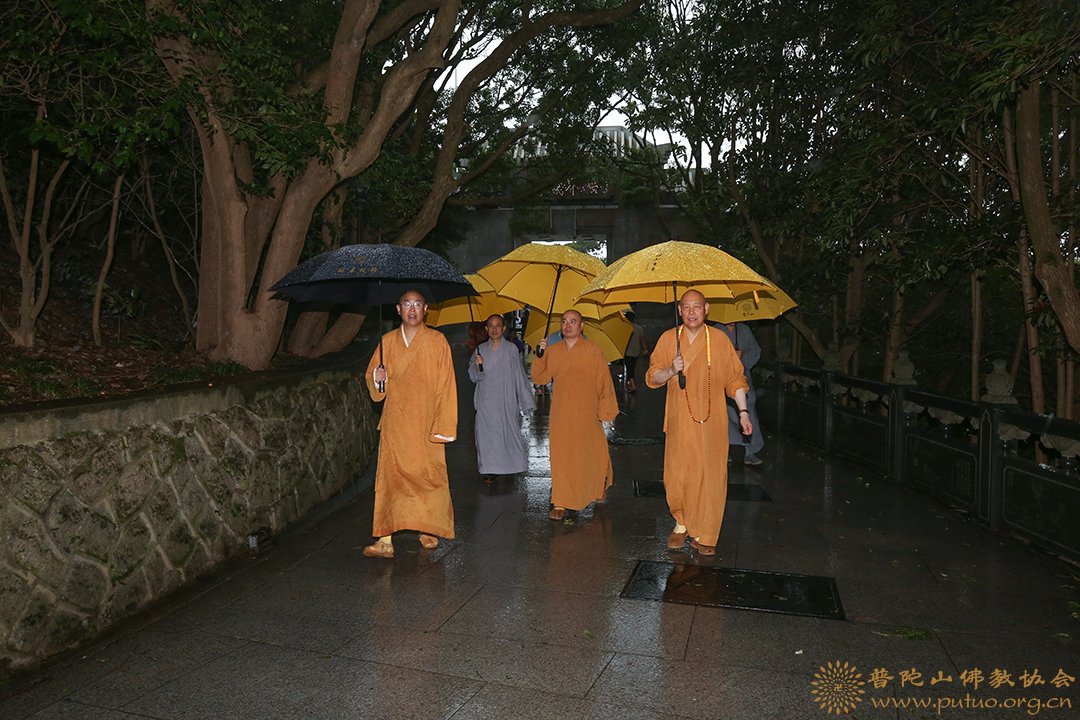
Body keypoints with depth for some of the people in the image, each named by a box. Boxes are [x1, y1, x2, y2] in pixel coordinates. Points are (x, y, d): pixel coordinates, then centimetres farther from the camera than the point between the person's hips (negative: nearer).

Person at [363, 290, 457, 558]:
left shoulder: (437, 341, 0)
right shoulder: (388, 341, 9)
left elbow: (446, 385, -2)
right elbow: (371, 374, 18)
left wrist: (444, 425, -8)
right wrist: (377, 376, -7)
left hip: (425, 423, -2)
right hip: (395, 423, 2)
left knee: (428, 474, 3)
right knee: (390, 476, -3)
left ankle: (430, 531, 22)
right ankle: (385, 540, -2)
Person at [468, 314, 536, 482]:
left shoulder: (511, 349, -1)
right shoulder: (480, 349, 6)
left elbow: (519, 375, 1)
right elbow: (473, 376, 6)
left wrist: (526, 400, 0)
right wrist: (477, 366, -16)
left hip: (506, 400, -2)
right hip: (486, 400, 2)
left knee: (508, 430, 2)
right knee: (486, 432, 0)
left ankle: (510, 464, 17)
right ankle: (489, 468, 8)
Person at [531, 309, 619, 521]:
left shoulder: (592, 349, -3)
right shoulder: (552, 350, 6)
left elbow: (604, 380, -2)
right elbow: (540, 378, 4)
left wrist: (605, 408, -5)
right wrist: (540, 354, -9)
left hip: (587, 412, -2)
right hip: (561, 414, 2)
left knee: (592, 453, 6)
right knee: (561, 455, 1)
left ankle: (598, 489, 30)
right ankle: (560, 503, 9)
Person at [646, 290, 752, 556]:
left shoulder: (719, 339, 3)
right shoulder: (668, 338, 4)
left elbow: (735, 378, 8)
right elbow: (652, 378, 5)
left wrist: (743, 411, 2)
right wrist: (671, 371, -15)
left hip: (712, 421, 0)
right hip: (679, 421, 1)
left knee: (710, 477, -1)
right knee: (677, 474, 0)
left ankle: (702, 534, 13)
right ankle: (681, 523, 24)